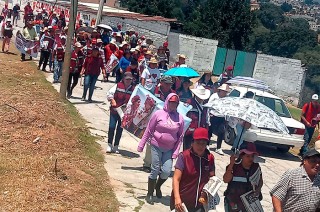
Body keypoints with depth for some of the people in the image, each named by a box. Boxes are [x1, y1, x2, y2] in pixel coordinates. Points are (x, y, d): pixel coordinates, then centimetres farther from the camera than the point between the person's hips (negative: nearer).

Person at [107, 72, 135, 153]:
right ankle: (109, 145, 12)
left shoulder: (133, 89, -4)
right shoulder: (118, 85, -7)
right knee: (111, 127, -2)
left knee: (120, 129, 9)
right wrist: (112, 100, -21)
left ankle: (116, 146, 20)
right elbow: (110, 93, -4)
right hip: (114, 110, -1)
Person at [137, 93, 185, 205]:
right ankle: (150, 194, 18)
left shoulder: (180, 118, -1)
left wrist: (176, 151, -1)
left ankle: (158, 187, 29)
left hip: (169, 149, 2)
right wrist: (141, 145, -3)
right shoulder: (158, 114, -8)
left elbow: (180, 136, 3)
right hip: (156, 146, -2)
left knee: (166, 172, -2)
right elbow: (149, 130, -3)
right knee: (155, 170, 1)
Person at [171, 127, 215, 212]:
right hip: (182, 201, -4)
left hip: (199, 202, 4)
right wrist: (177, 198, -26)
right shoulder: (184, 156, -13)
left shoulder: (210, 158, -1)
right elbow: (176, 179, -15)